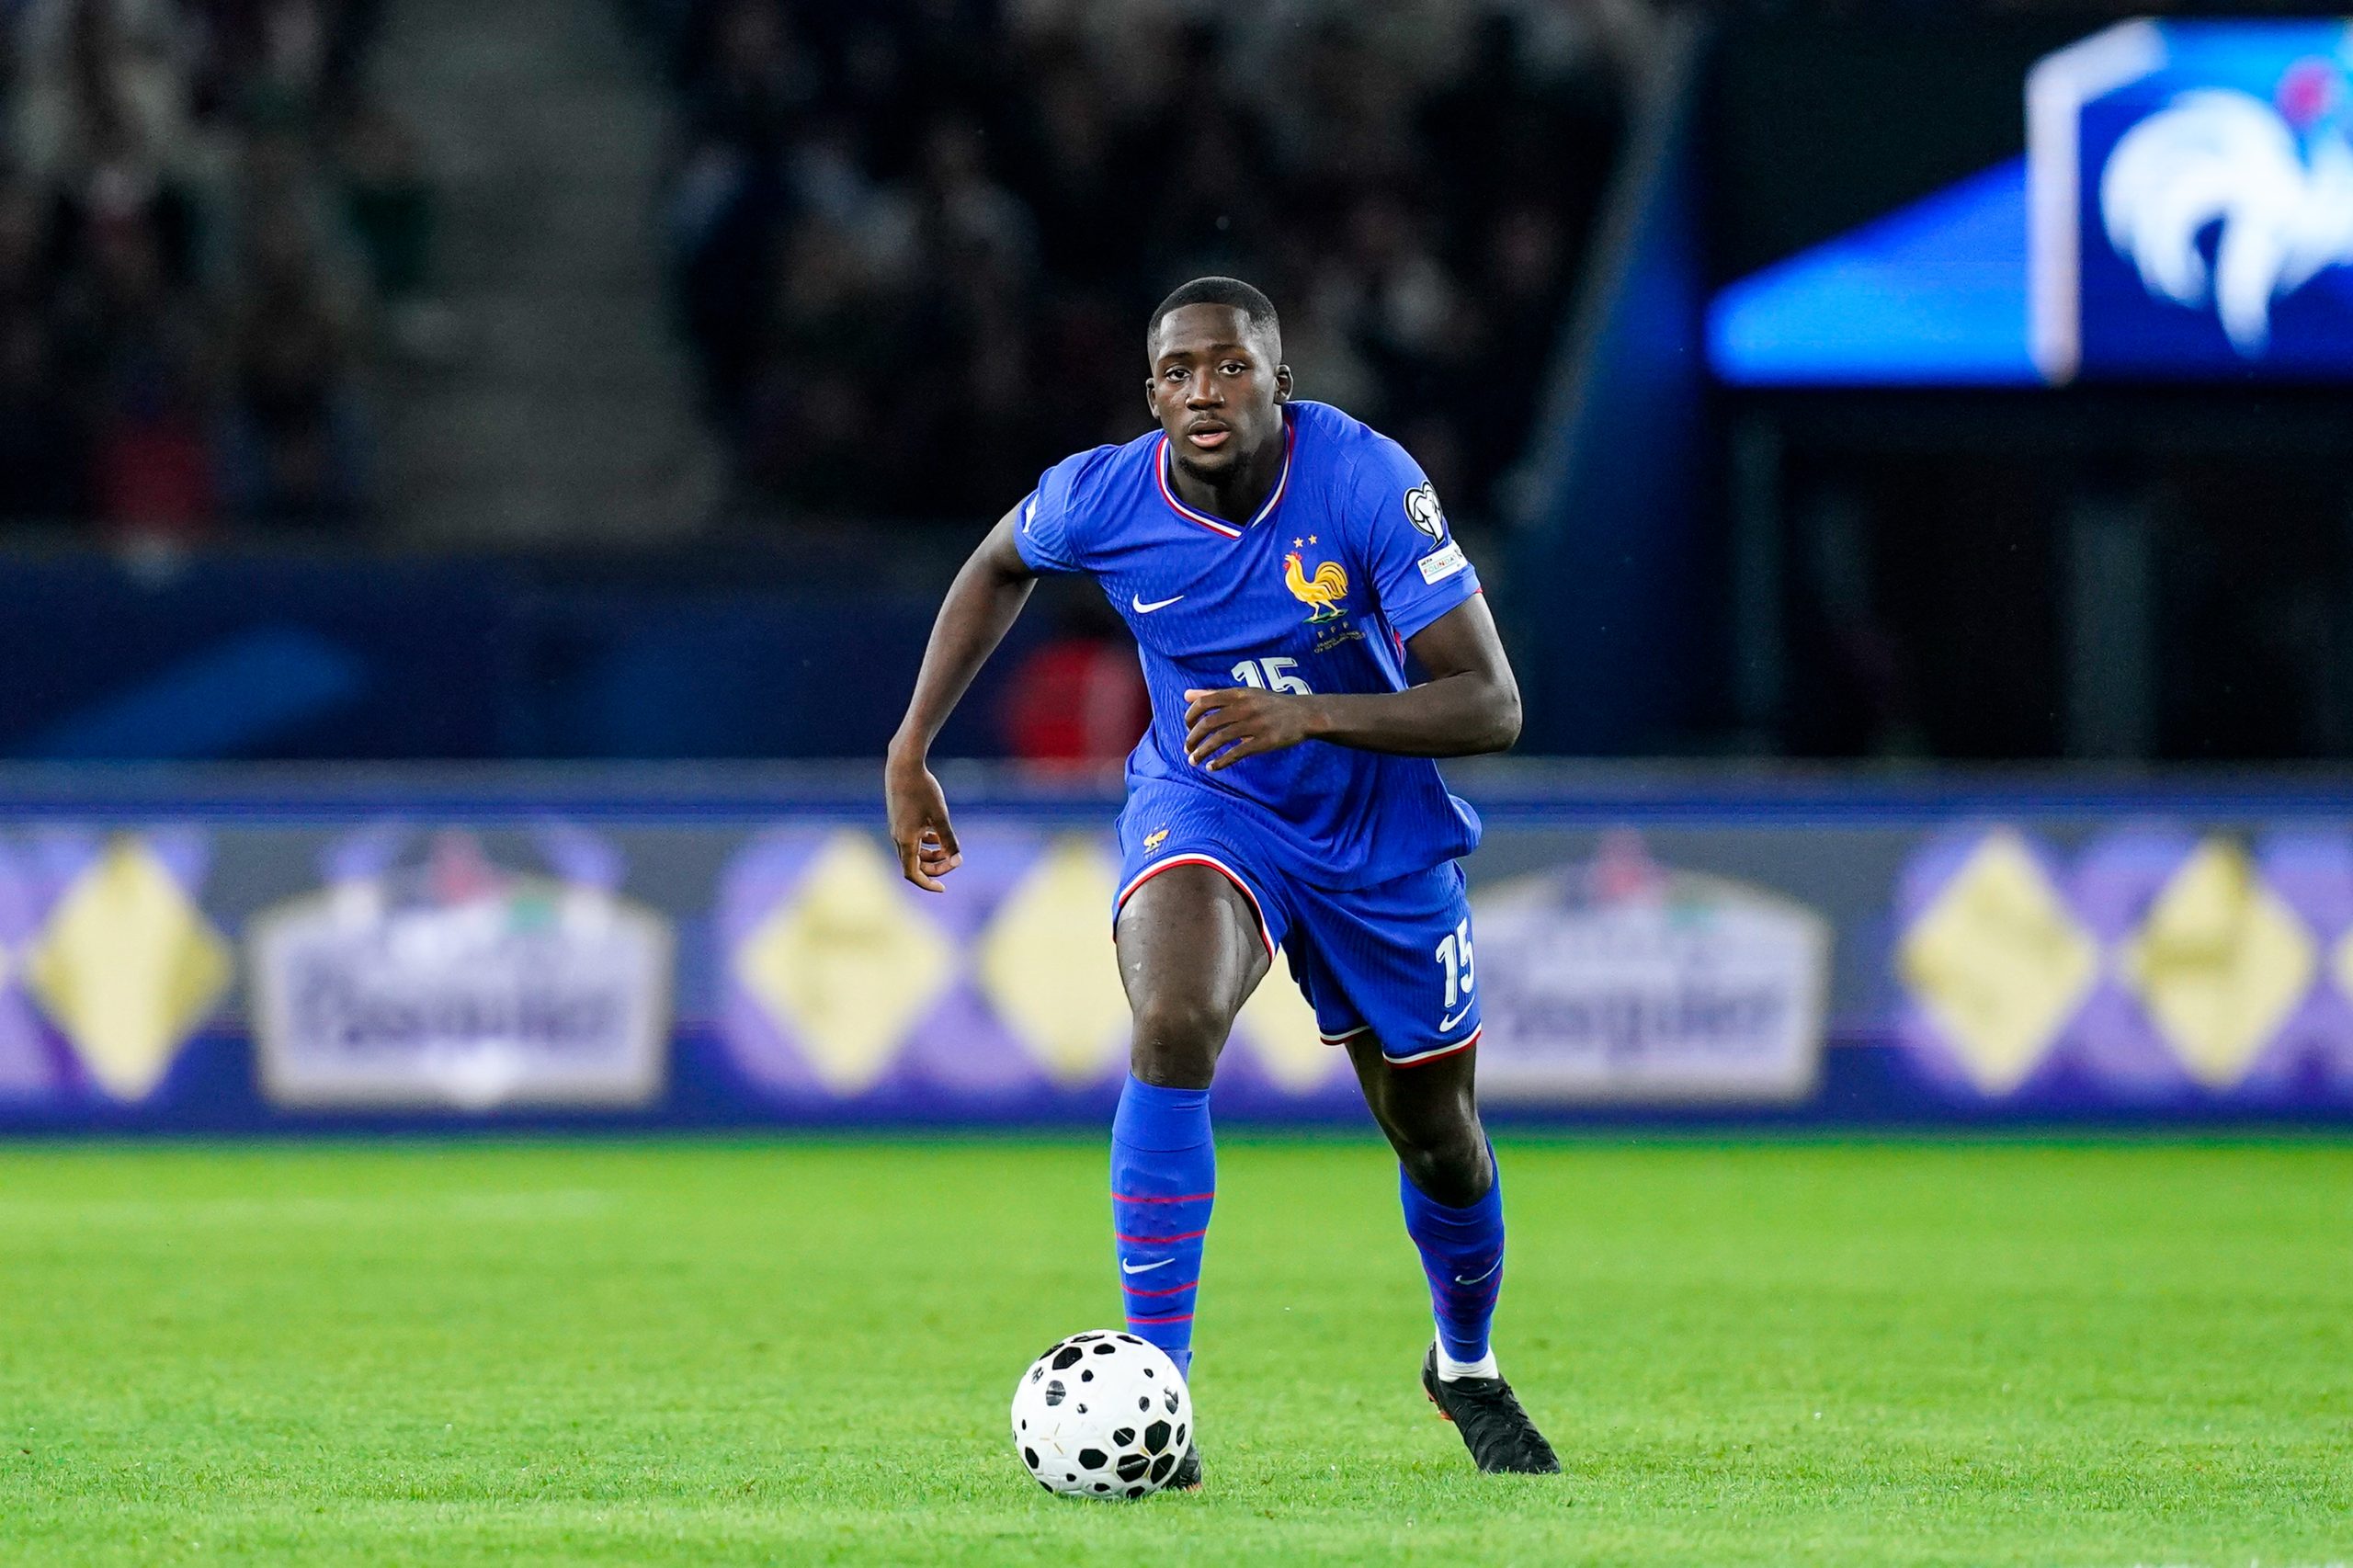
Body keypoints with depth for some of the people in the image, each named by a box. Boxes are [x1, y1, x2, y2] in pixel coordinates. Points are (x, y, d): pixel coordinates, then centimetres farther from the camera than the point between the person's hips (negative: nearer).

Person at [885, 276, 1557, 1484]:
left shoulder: (1369, 482, -26)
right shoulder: (1100, 499, -19)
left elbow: (1489, 705, -27)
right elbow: (998, 565, 8)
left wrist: (1309, 715, -41)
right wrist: (910, 751, 3)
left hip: (1380, 832, 1)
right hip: (1203, 812, 0)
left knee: (1440, 1142, 14)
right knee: (1173, 1024, -33)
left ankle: (1465, 1366, 48)